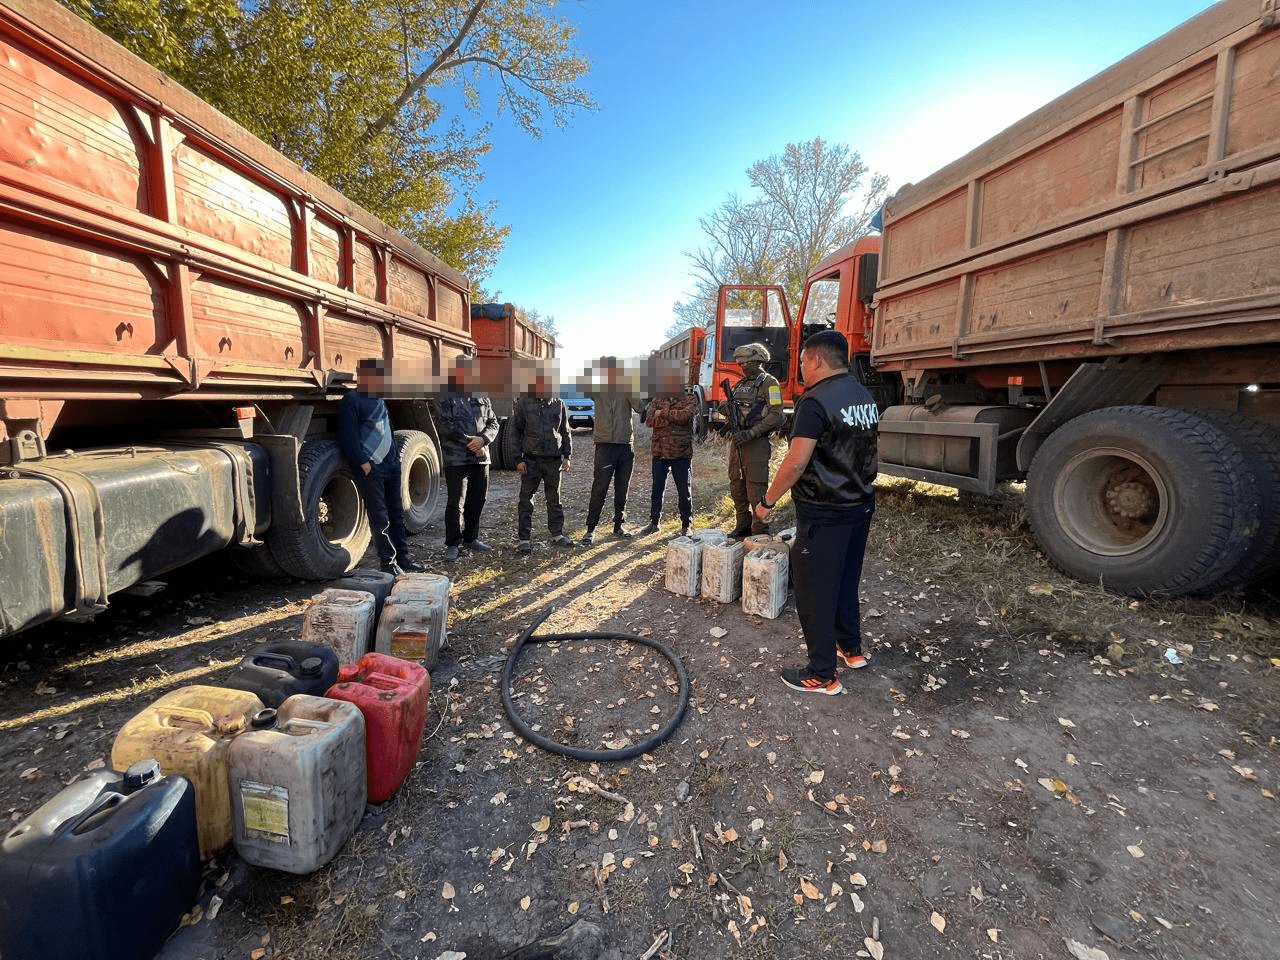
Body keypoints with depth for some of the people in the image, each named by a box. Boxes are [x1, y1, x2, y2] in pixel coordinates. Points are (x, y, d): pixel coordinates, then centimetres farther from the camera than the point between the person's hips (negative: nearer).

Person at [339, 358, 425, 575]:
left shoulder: (379, 400, 18)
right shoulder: (352, 400, -7)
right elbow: (348, 437, -13)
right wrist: (363, 462, -18)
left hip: (391, 466, 8)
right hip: (371, 469, -8)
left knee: (397, 514, 11)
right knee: (380, 518, -3)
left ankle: (402, 558, 19)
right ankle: (389, 563, 5)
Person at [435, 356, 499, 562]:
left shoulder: (481, 397, 13)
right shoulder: (445, 396, -3)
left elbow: (493, 423, 7)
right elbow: (447, 426, -12)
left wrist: (482, 439, -12)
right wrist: (470, 442, -15)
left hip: (481, 457, 5)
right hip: (455, 458, -5)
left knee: (478, 499, 12)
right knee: (455, 502, -1)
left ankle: (470, 538, 27)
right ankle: (452, 544, 10)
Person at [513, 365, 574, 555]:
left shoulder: (558, 404, 7)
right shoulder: (523, 404, -1)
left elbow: (565, 432, 14)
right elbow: (516, 432, 1)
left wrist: (567, 456, 8)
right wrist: (518, 459, -5)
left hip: (553, 460, 2)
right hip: (531, 460, -2)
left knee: (554, 498, 12)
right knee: (526, 500, 2)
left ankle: (557, 534, 24)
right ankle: (525, 539, 11)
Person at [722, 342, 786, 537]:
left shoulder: (769, 383, -7)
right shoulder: (740, 384, 17)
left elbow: (777, 415, -15)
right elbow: (733, 409, 25)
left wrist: (751, 433, -21)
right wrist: (727, 408, 0)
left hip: (756, 443, -8)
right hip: (736, 441, 8)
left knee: (756, 489, -6)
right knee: (736, 487, 13)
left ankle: (759, 531, 3)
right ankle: (742, 526, 26)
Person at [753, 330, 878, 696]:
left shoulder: (816, 401, -19)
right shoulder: (865, 396, 9)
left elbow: (796, 463, -24)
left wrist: (767, 501, -14)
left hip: (824, 514, -9)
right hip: (861, 505, 9)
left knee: (815, 591, 2)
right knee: (846, 580, 23)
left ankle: (821, 675, 13)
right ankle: (851, 648, 40)